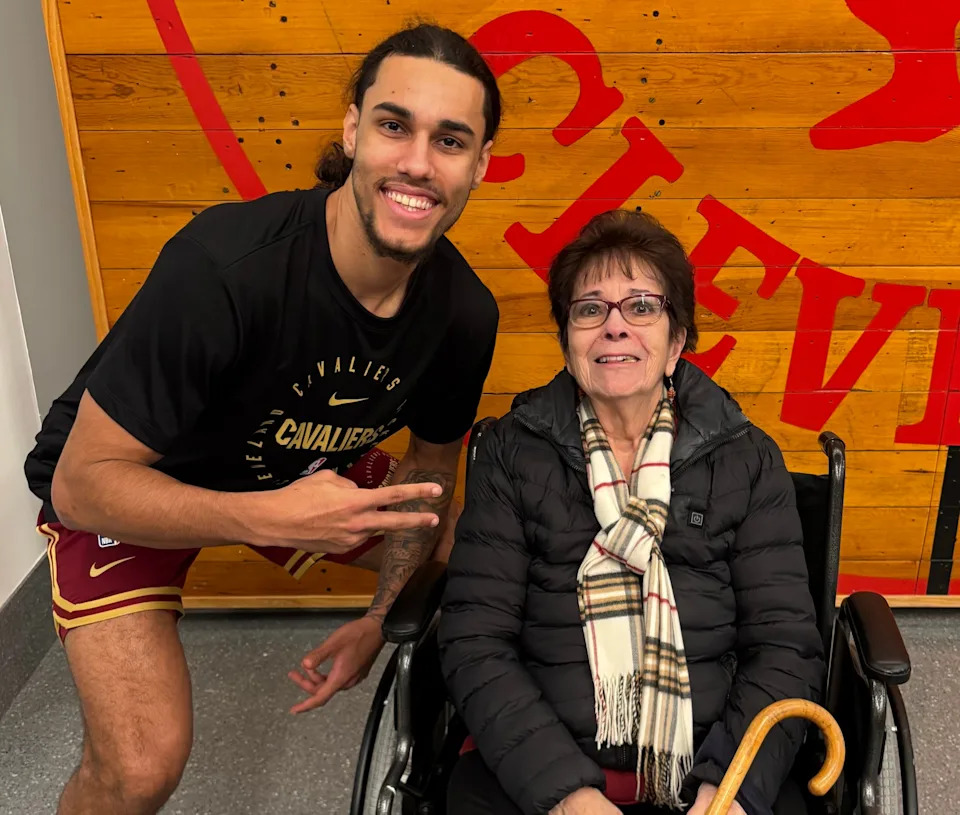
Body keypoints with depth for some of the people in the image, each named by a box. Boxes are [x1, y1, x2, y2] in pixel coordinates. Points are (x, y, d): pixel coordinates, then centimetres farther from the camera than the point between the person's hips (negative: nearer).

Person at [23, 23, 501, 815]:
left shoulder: (465, 312, -18)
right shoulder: (223, 266, -36)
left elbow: (430, 465, 1)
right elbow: (83, 481, -29)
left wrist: (383, 614, -8)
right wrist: (267, 519, -43)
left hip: (307, 467, 6)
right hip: (132, 488, -5)